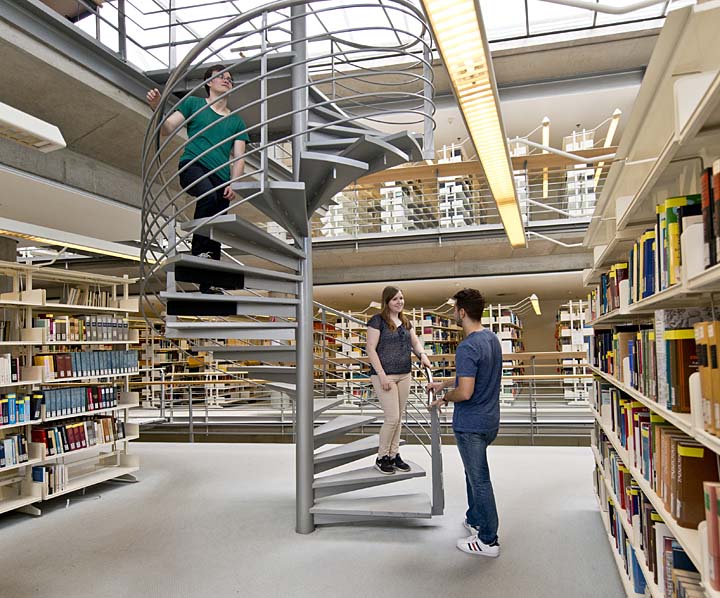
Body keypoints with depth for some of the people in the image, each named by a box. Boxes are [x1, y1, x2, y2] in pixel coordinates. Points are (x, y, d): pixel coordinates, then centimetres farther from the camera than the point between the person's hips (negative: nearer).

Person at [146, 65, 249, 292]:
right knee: (208, 195, -37)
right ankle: (198, 250, -29)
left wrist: (233, 184, -5)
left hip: (220, 176, 3)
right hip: (193, 165, -3)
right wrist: (156, 107, -11)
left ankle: (208, 284, -2)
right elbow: (168, 128, 9)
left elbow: (239, 158, 13)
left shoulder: (236, 122, 22)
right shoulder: (194, 104, 17)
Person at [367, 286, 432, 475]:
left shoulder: (405, 321, 13)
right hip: (384, 375, -7)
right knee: (392, 417, -7)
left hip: (404, 375, 7)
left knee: (398, 418, 11)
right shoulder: (378, 320, -8)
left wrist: (422, 354, -7)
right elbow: (371, 349, -12)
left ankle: (394, 455, 23)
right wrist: (382, 375, -17)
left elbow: (415, 342, 16)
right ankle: (381, 458, 10)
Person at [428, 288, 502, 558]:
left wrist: (444, 399, -10)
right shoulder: (492, 338, 5)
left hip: (471, 424, -9)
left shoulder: (467, 348, -26)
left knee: (479, 479, 3)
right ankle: (475, 520, 41)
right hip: (490, 420, 9)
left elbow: (465, 392, -29)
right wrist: (443, 384, 21)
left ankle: (488, 541, 17)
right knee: (474, 472, 25)